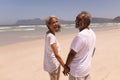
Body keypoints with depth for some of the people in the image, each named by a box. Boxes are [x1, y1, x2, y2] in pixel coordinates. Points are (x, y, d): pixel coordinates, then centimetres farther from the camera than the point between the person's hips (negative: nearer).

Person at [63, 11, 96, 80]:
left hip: (77, 70, -8)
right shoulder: (92, 33, 1)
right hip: (87, 68, 9)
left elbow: (72, 53, -24)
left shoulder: (80, 36, -29)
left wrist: (66, 66, -10)